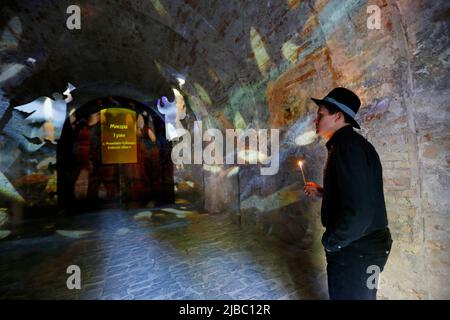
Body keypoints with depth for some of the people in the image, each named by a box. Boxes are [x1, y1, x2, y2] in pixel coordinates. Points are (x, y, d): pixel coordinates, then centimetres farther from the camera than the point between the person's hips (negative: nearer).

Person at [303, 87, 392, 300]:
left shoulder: (348, 145, -23)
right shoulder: (346, 144, 10)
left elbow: (358, 212, -31)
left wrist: (331, 242, -17)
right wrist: (320, 192, 15)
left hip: (357, 250, -10)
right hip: (357, 245, 10)